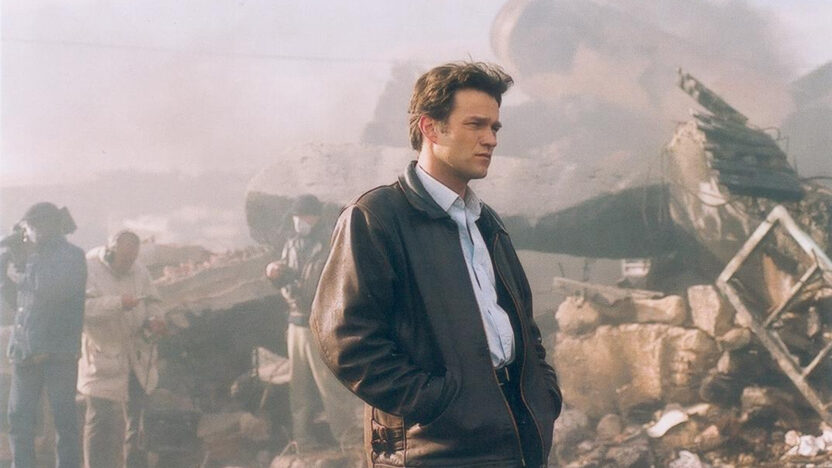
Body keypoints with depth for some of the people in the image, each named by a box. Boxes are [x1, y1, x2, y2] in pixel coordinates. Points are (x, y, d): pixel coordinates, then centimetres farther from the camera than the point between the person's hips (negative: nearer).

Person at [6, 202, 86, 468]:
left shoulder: (72, 256, -4)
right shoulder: (35, 258, 18)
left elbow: (48, 289, -20)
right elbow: (20, 298, 22)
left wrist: (33, 259, -8)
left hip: (58, 353, -7)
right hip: (26, 352, 7)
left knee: (64, 419, -2)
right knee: (18, 419, 5)